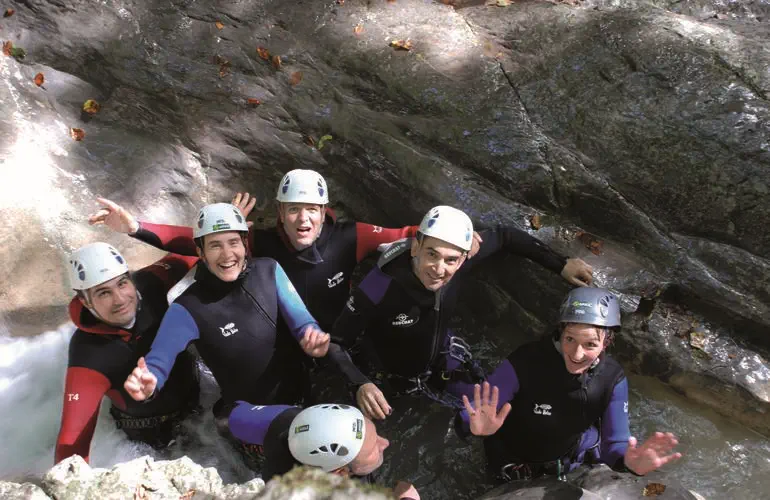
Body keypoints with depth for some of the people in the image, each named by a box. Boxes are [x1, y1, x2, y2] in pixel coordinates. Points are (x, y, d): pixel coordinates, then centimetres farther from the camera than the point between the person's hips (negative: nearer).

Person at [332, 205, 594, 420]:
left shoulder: (458, 259, -28)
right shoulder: (379, 288, -41)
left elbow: (503, 235, -10)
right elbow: (337, 343, -31)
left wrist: (561, 264, -9)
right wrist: (360, 385, -48)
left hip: (441, 358, 4)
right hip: (392, 375, -3)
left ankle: (426, 390, 32)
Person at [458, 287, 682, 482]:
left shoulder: (613, 380, -21)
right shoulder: (524, 363, -33)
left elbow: (615, 444, -19)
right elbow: (470, 414, -29)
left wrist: (630, 462, -44)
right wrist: (478, 425, -54)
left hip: (570, 462, 2)